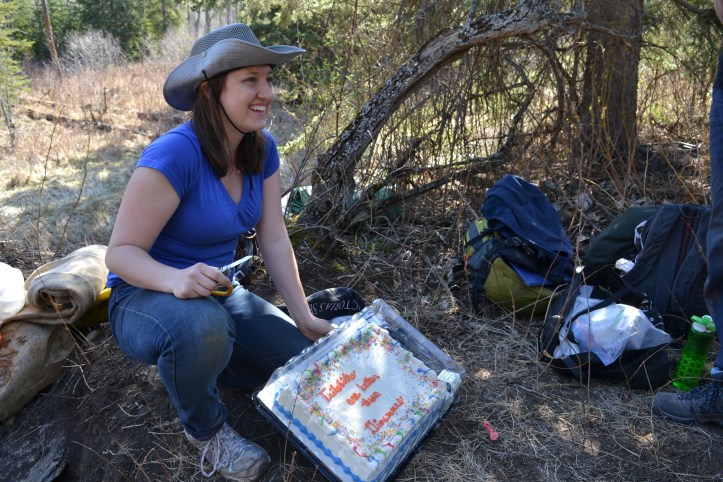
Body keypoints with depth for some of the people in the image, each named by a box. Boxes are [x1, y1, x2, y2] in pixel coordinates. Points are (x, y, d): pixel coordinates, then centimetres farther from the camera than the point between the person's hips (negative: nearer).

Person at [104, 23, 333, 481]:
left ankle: (199, 359, 19)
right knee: (202, 325, -40)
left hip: (219, 294, 6)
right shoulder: (174, 155, -28)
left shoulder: (262, 150, -7)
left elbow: (275, 240, -5)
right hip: (144, 297, -6)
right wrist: (175, 279, -43)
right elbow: (121, 252, -23)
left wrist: (304, 317, -9)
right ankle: (206, 429, -5)